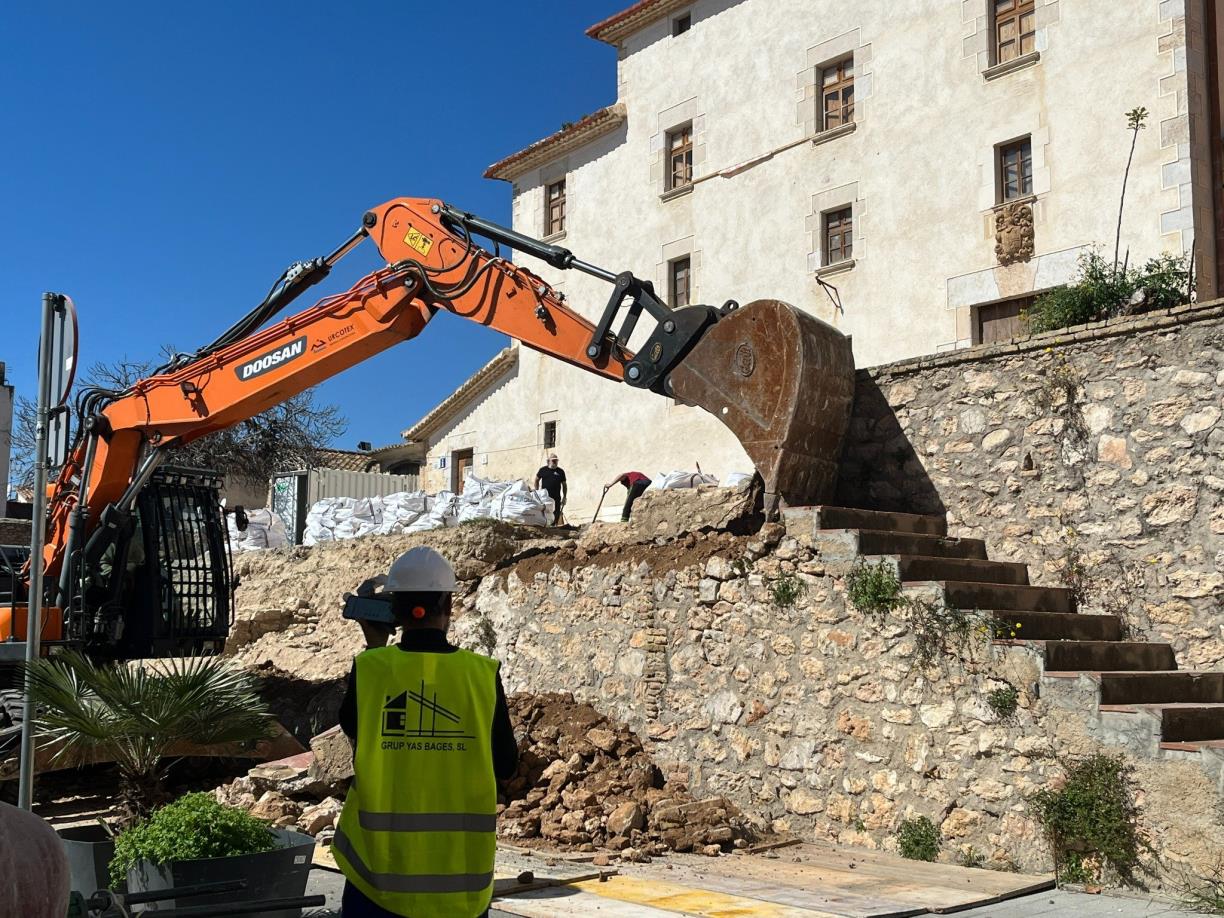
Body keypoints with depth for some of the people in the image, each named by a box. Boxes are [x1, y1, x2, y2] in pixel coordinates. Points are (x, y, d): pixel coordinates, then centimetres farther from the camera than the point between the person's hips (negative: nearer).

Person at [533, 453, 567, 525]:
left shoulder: (560, 471, 8)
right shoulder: (543, 470, 6)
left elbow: (564, 485, 12)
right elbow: (536, 480, 18)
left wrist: (564, 497, 5)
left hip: (556, 498, 1)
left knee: (555, 516, 0)